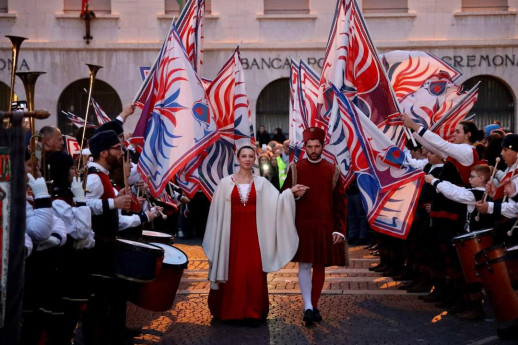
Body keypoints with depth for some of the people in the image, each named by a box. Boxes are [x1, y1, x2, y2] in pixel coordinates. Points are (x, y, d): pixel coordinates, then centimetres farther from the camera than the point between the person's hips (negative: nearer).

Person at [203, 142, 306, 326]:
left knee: (254, 273, -2)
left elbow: (276, 201, -9)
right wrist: (216, 240, 1)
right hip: (232, 232, 0)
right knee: (232, 272, 3)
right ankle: (229, 311, 16)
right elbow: (218, 212, 3)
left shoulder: (261, 183, 4)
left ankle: (252, 312, 6)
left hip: (253, 233, 0)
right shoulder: (226, 183, 2)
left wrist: (290, 192, -26)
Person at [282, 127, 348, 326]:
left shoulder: (333, 171, 3)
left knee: (319, 267, 8)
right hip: (302, 226, -1)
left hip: (325, 228, 1)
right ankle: (308, 307, -7)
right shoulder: (295, 170, 2)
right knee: (304, 265, -6)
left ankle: (314, 306, 18)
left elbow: (340, 203, 3)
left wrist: (339, 229, -3)